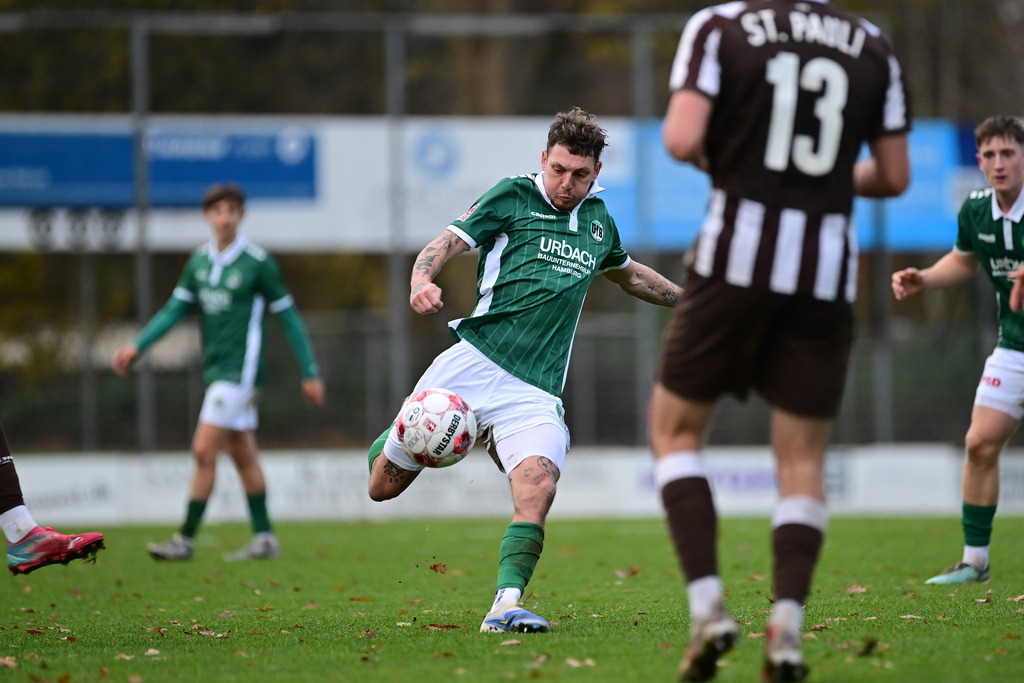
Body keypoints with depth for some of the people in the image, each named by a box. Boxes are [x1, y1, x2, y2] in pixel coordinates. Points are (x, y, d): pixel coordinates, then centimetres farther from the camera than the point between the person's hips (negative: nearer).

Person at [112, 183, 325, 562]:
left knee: (204, 451, -11)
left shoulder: (258, 262, -11)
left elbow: (288, 317, -6)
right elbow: (176, 308, 9)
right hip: (216, 369, 7)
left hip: (239, 371, -7)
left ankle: (185, 540, -6)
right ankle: (264, 538, 19)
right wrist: (137, 346, -3)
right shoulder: (199, 260, 7)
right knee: (242, 455, 12)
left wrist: (310, 373, -4)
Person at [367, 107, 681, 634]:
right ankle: (396, 441, 41)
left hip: (535, 392, 2)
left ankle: (506, 604, -33)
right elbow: (443, 245, -5)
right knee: (383, 487, 6)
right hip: (472, 366, -2)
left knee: (537, 486, -26)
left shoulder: (597, 216, 18)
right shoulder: (513, 196, 3)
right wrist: (422, 281, -27)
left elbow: (626, 273, 39)